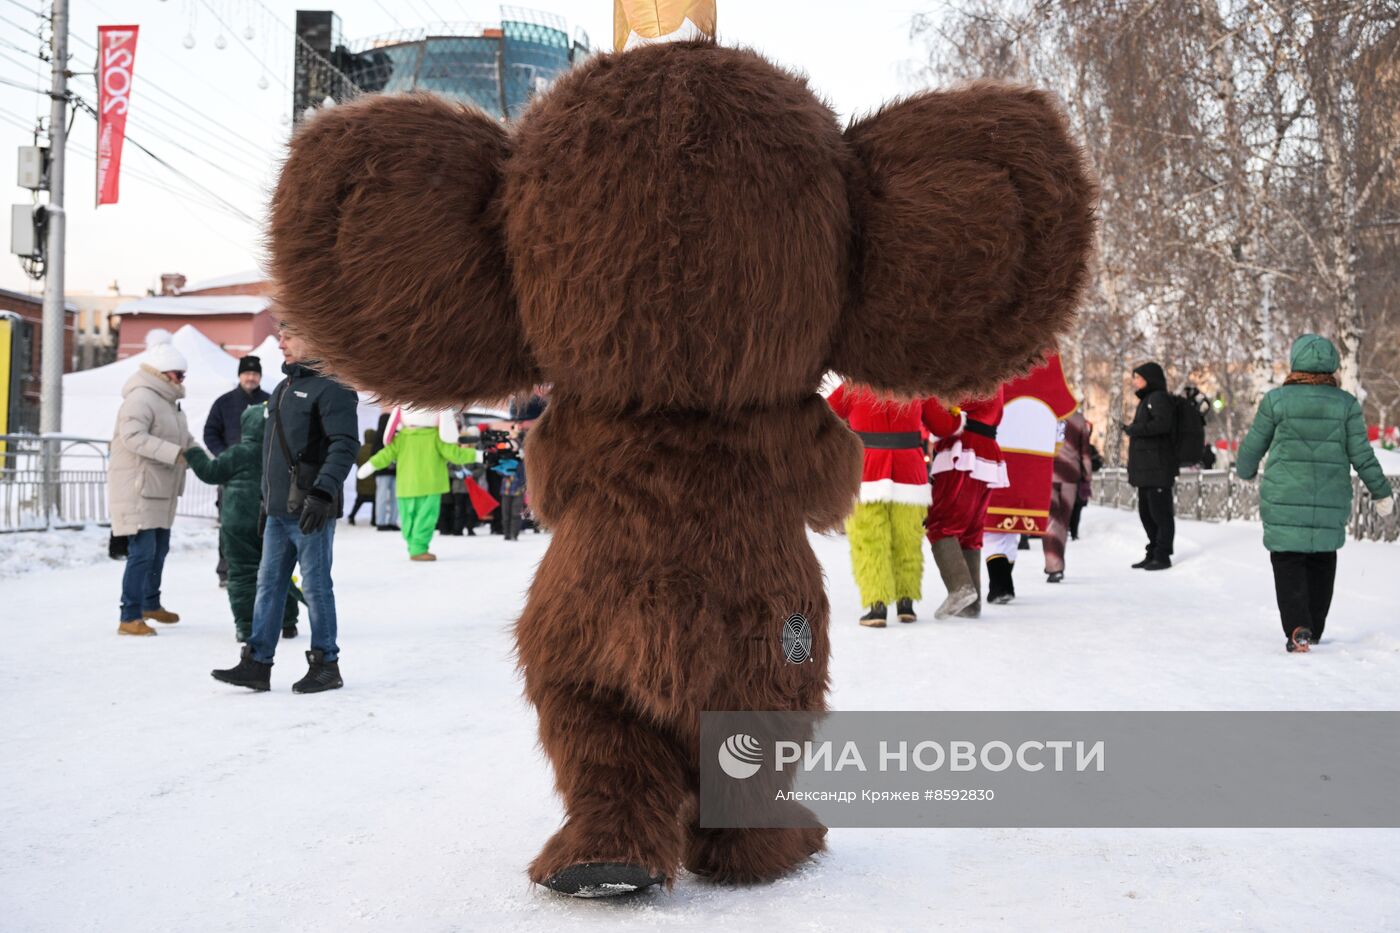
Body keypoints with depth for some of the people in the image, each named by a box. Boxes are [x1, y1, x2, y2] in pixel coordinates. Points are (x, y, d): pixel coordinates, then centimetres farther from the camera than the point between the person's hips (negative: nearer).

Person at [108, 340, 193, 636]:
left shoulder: (167, 401, 17)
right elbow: (133, 436, -30)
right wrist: (174, 453, -34)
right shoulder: (141, 398, -17)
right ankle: (129, 618, -8)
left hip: (160, 492, 10)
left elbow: (184, 438, 22)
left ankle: (151, 605, 35)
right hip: (137, 490, -10)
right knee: (142, 553, -12)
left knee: (159, 550, 19)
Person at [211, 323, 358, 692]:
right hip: (279, 510, 9)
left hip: (310, 512, -9)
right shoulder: (285, 388, 19)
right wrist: (266, 501, 24)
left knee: (316, 586, -1)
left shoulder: (330, 387, -10)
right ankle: (257, 664, 11)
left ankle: (325, 664, 9)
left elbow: (344, 445, -21)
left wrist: (323, 493, -31)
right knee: (268, 584, 8)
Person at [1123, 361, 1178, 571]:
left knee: (1160, 511, -6)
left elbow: (1162, 424, -24)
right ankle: (1153, 553, 20)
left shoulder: (1159, 398, -8)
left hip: (1158, 468, -10)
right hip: (1145, 469, 10)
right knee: (1146, 512, 13)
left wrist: (1134, 429, -18)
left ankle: (1162, 555, -3)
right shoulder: (1146, 400, 22)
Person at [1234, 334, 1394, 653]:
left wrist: (1245, 471, 25)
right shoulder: (1346, 403, 0)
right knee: (1322, 560, 15)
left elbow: (1253, 445, 4)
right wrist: (1382, 493, 13)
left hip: (1285, 498, -2)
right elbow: (1362, 454, 1)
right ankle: (1314, 631, 22)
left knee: (1288, 559, 2)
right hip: (1331, 501, 2)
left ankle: (1297, 629, -14)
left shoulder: (1276, 400, -5)